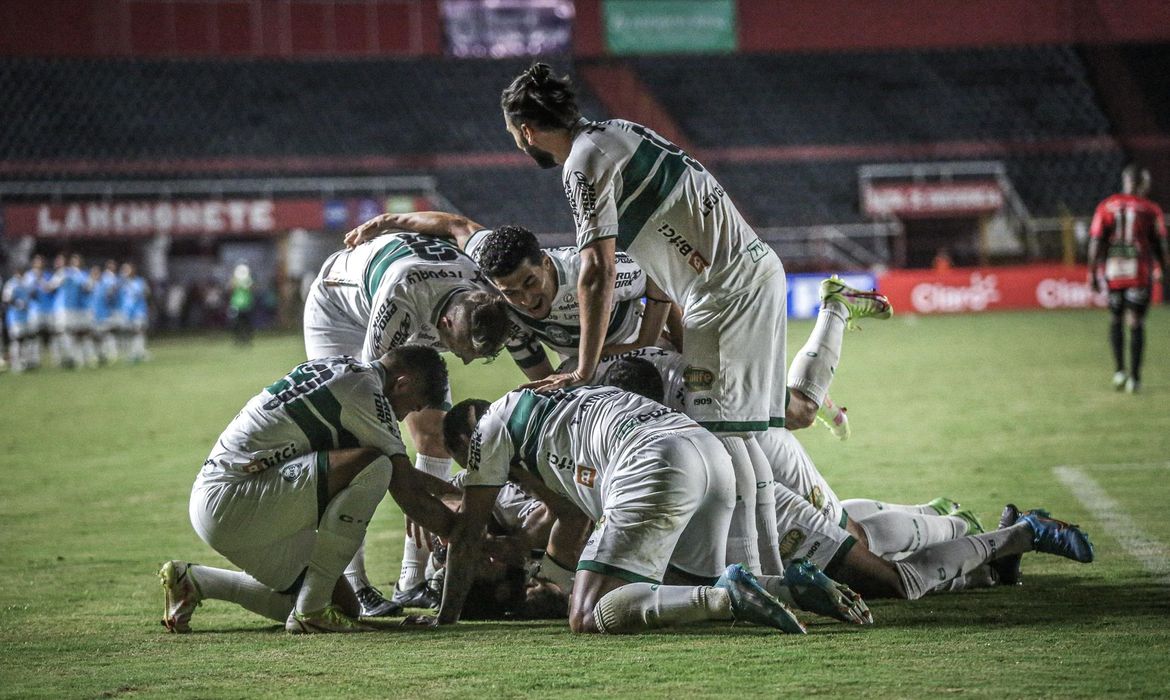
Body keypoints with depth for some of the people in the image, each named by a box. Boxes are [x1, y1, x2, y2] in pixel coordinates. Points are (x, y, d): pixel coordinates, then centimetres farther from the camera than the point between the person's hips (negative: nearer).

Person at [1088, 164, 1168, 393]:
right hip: (1140, 271, -2)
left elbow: (1096, 242, 1)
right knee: (1136, 323, 2)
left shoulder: (1106, 207, 5)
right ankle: (1134, 377, -2)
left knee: (1115, 320, 18)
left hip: (1112, 271, 2)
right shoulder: (1151, 210, 0)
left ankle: (1119, 370, 8)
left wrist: (1093, 272, 5)